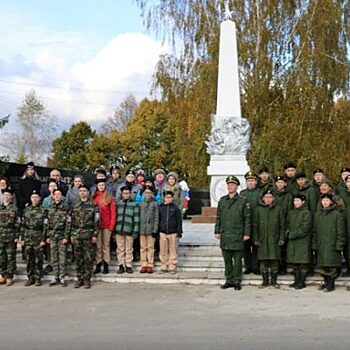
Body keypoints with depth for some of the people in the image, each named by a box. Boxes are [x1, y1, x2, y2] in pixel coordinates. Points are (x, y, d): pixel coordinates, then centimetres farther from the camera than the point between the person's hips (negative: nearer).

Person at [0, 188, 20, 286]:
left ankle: (9, 277, 8)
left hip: (11, 237, -4)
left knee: (11, 257, 2)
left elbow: (17, 224, -4)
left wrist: (16, 237, -9)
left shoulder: (14, 209, -3)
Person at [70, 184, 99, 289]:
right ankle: (80, 279, 14)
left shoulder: (93, 205, -1)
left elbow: (96, 221, -4)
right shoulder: (75, 206, 12)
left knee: (88, 259, -1)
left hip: (88, 235, -4)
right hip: (77, 235, 4)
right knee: (78, 259, 6)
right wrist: (72, 235, 8)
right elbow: (72, 221, 14)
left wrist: (95, 235, -10)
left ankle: (87, 280, 6)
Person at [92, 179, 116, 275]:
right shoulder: (94, 197, 7)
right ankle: (98, 265, 11)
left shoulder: (110, 198, -1)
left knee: (106, 245, 4)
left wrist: (112, 225, -9)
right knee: (97, 246, 6)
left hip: (107, 225, -2)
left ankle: (106, 265, 9)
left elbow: (113, 212, -3)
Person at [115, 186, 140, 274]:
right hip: (119, 230, 2)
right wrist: (113, 230, 5)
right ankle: (121, 266, 13)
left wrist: (135, 231, -7)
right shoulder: (118, 204, 10)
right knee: (120, 249, 6)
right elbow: (115, 217, 10)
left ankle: (128, 266, 13)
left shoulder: (134, 205, 2)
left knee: (129, 250, 4)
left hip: (129, 230, -2)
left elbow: (136, 219, -1)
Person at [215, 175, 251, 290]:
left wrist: (247, 233, -7)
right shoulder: (222, 200, 10)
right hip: (224, 235, 4)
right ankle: (229, 280, 19)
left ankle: (237, 281, 11)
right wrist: (217, 231, 8)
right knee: (227, 260, 10)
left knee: (237, 260, 2)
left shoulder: (243, 201, -2)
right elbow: (218, 217, 14)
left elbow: (247, 218, -3)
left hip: (237, 235, -4)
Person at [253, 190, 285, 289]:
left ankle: (274, 280, 14)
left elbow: (282, 225, 5)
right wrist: (256, 239, 0)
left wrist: (282, 238, -2)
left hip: (275, 240, 0)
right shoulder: (258, 210, 5)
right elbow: (255, 226, 6)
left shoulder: (278, 209, 4)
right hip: (262, 240, 1)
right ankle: (265, 280, 14)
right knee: (263, 262, 2)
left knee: (275, 261, 1)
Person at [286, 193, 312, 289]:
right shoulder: (291, 213, 14)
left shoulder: (307, 213, -7)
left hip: (303, 242, -6)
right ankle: (296, 280, 18)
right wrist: (288, 233, -2)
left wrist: (292, 235, -12)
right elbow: (287, 225, 18)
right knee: (294, 263, 10)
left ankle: (302, 282, 5)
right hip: (292, 242, 6)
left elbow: (304, 229, -13)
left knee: (303, 263, -2)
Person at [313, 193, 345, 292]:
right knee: (323, 265, 9)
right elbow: (315, 231, 15)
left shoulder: (337, 215, -3)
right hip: (321, 246, 5)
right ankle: (326, 282, 22)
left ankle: (331, 284, 6)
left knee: (332, 266, -4)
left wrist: (339, 245, -10)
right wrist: (314, 244, 8)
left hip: (332, 246, -5)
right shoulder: (317, 215, 12)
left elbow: (341, 232, -5)